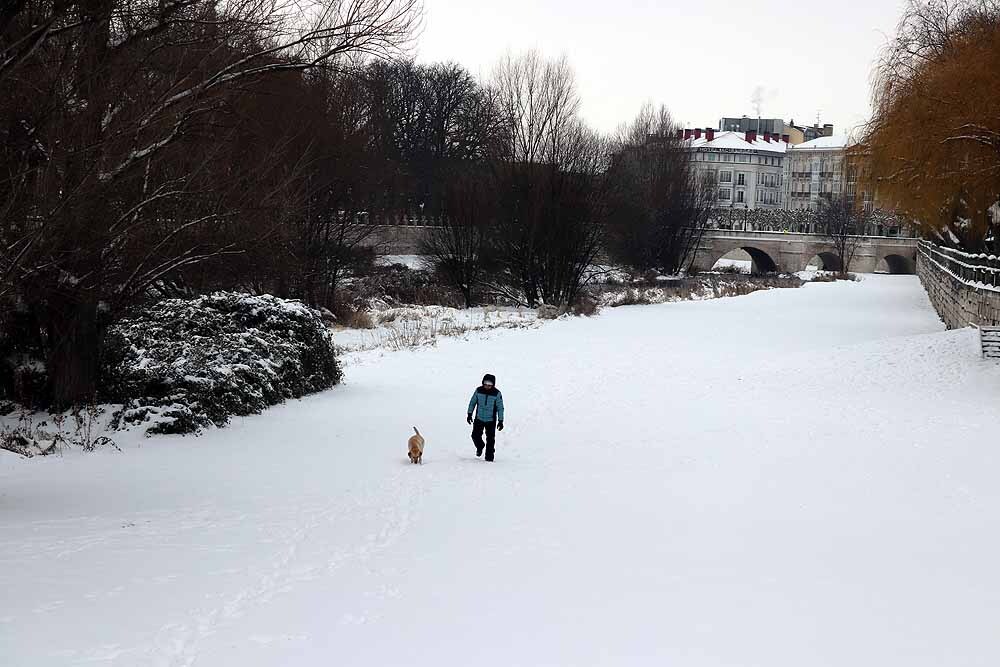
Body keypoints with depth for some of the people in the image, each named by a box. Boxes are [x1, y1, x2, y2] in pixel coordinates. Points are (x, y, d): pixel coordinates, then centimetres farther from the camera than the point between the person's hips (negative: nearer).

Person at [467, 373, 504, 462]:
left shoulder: (497, 393, -13)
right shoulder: (479, 390, -8)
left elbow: (500, 407, -7)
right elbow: (472, 402, 6)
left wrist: (500, 421, -8)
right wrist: (469, 414, 7)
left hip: (491, 420, -2)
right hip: (479, 418, 2)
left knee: (490, 439, 1)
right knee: (475, 435, 0)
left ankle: (489, 456, 15)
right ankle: (480, 447, 31)